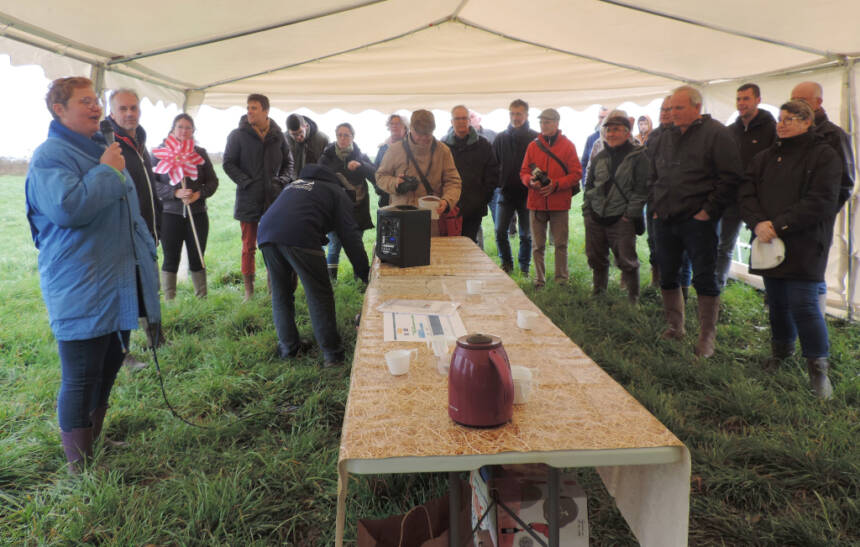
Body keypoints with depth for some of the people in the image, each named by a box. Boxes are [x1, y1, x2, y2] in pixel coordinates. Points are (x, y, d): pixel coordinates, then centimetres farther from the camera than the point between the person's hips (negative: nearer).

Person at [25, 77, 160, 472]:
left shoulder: (102, 149, 16)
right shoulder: (50, 156, -12)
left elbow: (128, 209, 26)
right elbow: (68, 207, -29)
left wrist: (147, 253, 24)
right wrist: (108, 171, -19)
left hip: (118, 286, 9)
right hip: (81, 293, -9)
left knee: (109, 366, 18)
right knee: (81, 379, 0)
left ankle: (95, 437, 35)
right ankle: (80, 465, 13)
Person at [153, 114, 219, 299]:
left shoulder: (200, 153, 9)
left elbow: (213, 181, 8)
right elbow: (153, 181, -3)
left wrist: (199, 194, -10)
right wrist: (175, 193, -17)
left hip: (197, 213, 2)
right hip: (170, 214, -2)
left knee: (197, 259, 8)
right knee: (171, 260, 4)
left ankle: (202, 298, 17)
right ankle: (169, 301, 12)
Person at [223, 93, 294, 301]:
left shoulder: (277, 135, 7)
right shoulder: (238, 135, 0)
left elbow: (288, 162, 16)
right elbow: (228, 163, -1)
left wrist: (282, 182, 1)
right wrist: (247, 183, -11)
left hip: (274, 199, 2)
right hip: (248, 199, -2)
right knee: (249, 247, 3)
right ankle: (249, 291, 10)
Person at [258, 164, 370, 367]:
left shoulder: (295, 184, 39)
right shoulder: (337, 192, 21)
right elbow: (350, 236, 10)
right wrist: (364, 272, 13)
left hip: (266, 234, 6)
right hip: (299, 238, -6)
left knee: (281, 293, 19)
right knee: (319, 295, 4)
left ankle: (288, 347, 26)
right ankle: (331, 353, 7)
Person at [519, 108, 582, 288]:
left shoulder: (567, 145, 3)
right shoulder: (533, 145, 11)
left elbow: (576, 174, 0)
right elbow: (524, 172, 12)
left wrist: (556, 184, -14)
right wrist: (531, 181, -11)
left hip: (559, 202, -2)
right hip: (536, 202, 2)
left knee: (560, 244, 2)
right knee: (537, 244, 5)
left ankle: (561, 279, 13)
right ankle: (539, 280, 14)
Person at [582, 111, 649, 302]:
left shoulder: (638, 156, -3)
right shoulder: (599, 157, 13)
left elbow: (642, 188, -7)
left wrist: (630, 213, -13)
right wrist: (587, 210, 10)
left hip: (621, 219, -5)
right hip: (595, 218, 5)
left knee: (627, 262, -3)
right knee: (596, 259, 13)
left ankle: (633, 300, 9)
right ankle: (598, 295, 29)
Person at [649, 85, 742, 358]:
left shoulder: (716, 133, -5)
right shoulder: (666, 137, 14)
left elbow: (730, 177, -11)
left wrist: (708, 210, -14)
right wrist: (656, 207, 11)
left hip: (698, 221, -6)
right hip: (665, 221, 7)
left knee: (705, 279, -1)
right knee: (667, 276, 12)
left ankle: (707, 336, 8)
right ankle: (675, 327, 27)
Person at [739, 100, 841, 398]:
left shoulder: (824, 156, -3)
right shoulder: (764, 158, 14)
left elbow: (820, 202, -14)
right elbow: (747, 193, 4)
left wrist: (779, 225, -19)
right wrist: (758, 223, -14)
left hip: (804, 247, -5)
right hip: (769, 242, 5)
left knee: (804, 305, -9)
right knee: (777, 303, 13)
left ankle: (818, 368, 7)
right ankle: (781, 355, 31)